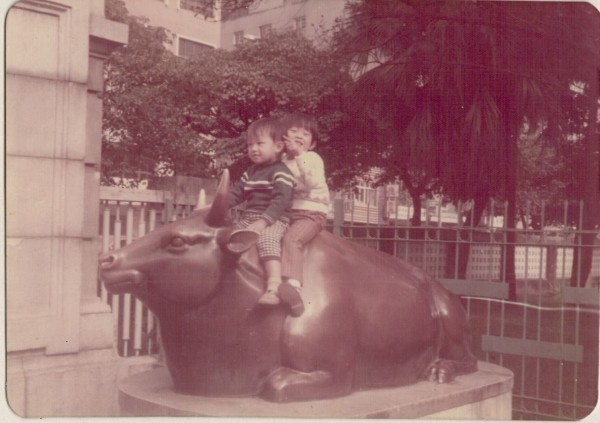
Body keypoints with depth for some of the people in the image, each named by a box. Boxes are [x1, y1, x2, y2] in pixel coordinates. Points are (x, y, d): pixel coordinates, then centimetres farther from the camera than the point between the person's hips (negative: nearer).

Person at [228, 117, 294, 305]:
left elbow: (280, 200, -19)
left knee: (267, 239, -36)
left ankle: (273, 287, -46)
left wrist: (263, 221, -29)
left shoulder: (280, 172, -7)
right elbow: (236, 193, 19)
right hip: (248, 218, 9)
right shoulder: (250, 172, 18)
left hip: (273, 220, -9)